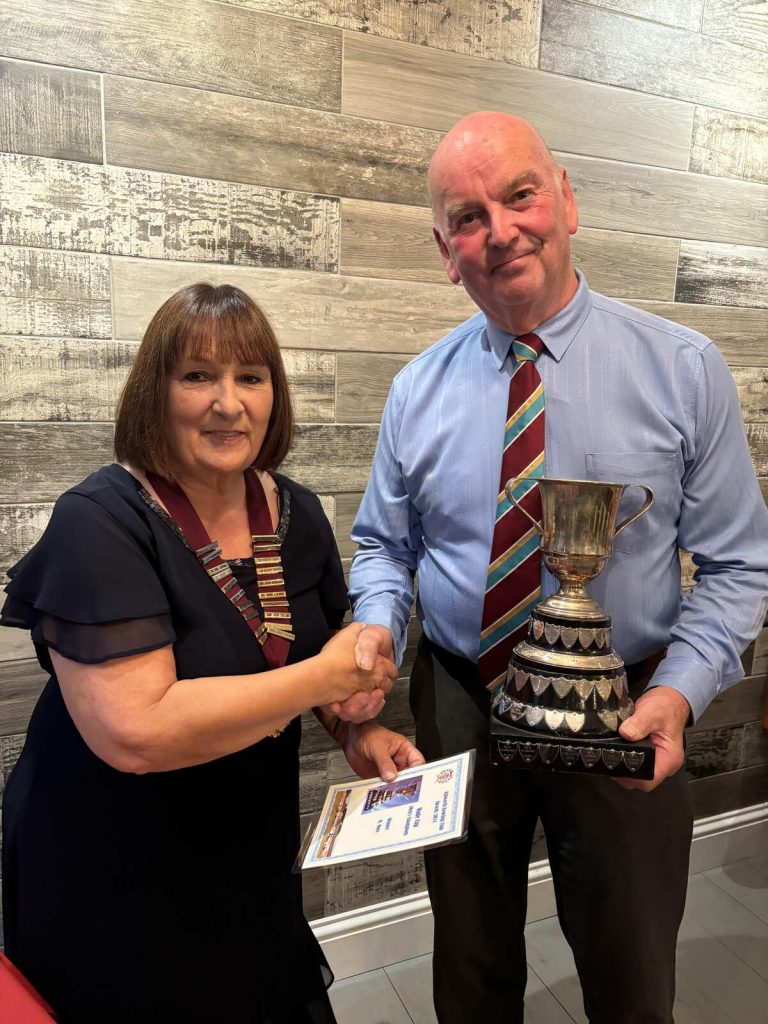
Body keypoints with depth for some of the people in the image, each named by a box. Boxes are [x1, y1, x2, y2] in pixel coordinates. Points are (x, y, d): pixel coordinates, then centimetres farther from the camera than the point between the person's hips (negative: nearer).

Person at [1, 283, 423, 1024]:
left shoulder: (296, 512, -4)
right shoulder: (102, 524, -23)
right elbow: (134, 731, -32)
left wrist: (355, 730, -8)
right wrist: (326, 677, -26)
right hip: (114, 890, -5)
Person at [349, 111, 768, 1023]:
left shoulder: (683, 370, -9)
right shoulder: (417, 392, -3)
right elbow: (383, 546, 5)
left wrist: (679, 691, -20)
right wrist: (378, 624, -15)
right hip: (457, 708, 2)